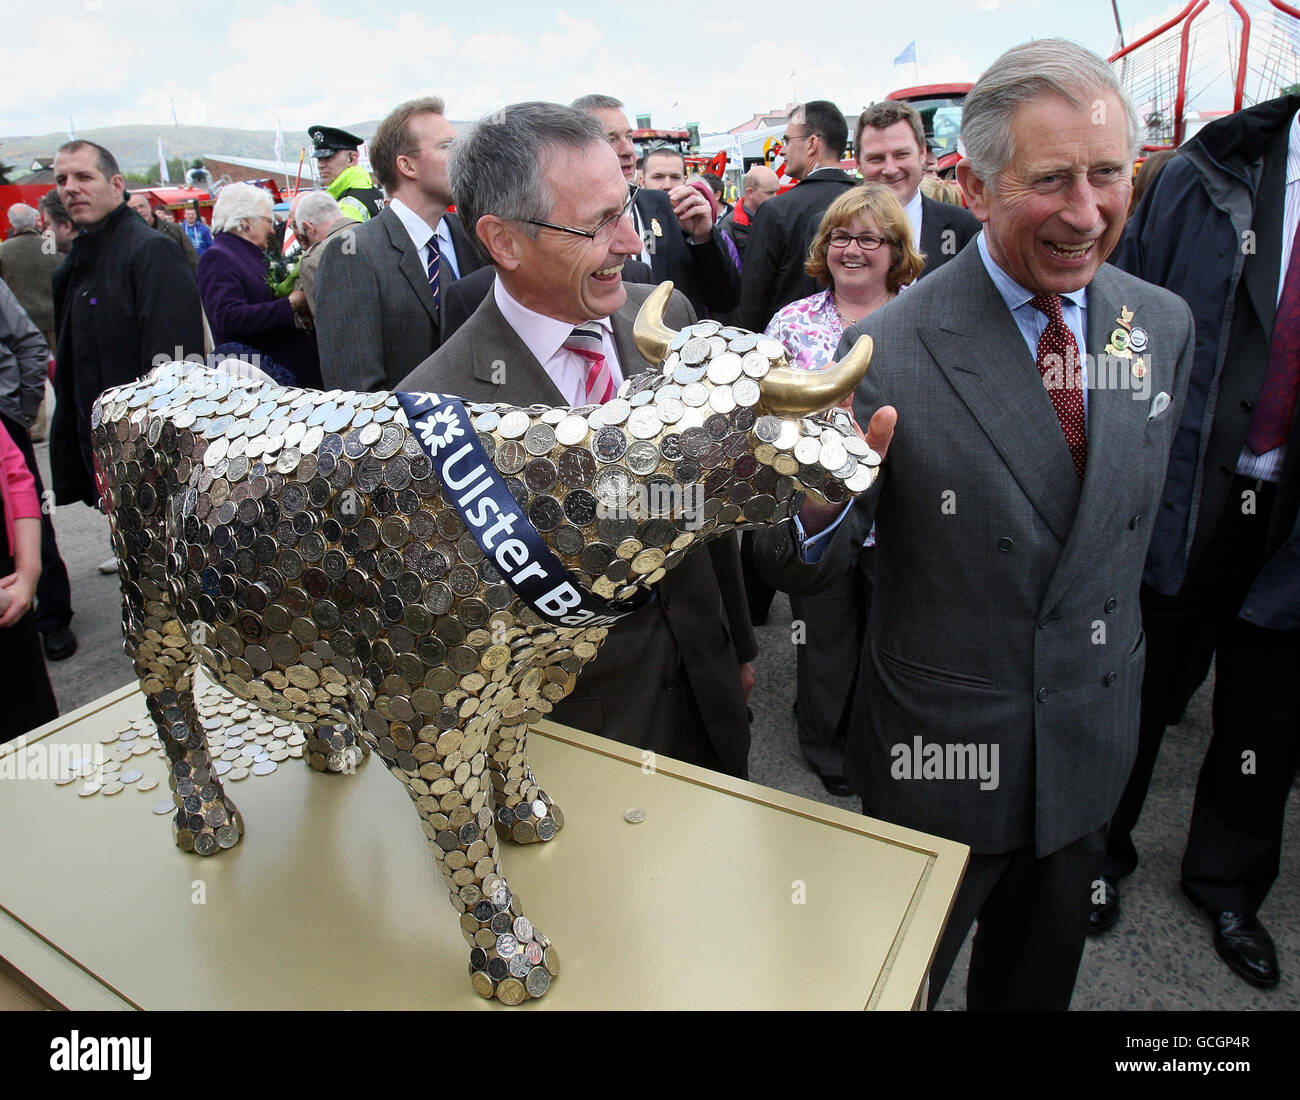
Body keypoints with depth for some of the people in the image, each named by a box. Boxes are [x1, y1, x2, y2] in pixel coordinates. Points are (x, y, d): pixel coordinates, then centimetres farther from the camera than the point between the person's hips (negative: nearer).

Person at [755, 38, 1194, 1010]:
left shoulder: (1164, 325, -4)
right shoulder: (888, 351, -21)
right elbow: (803, 569, -19)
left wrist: (1110, 637, 15)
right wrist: (818, 503, -41)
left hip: (1091, 746, 5)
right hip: (942, 749, -4)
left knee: (1037, 979, 29)